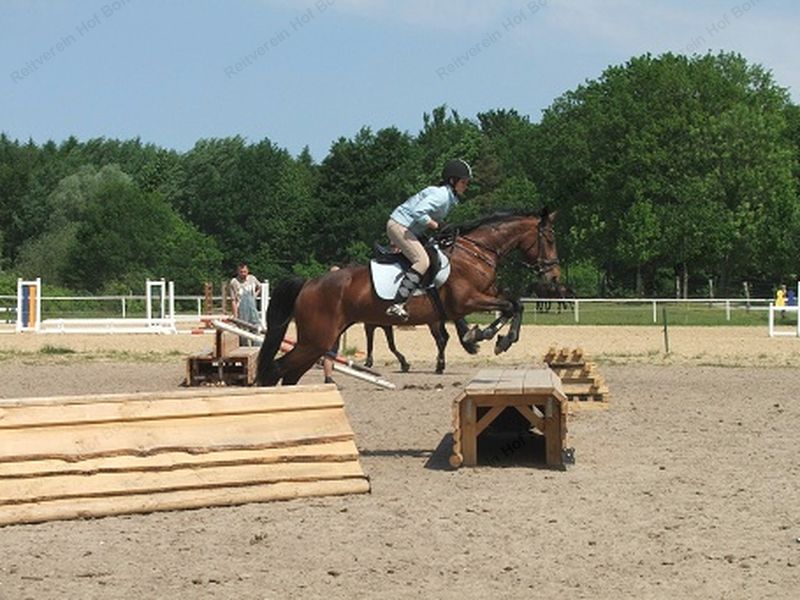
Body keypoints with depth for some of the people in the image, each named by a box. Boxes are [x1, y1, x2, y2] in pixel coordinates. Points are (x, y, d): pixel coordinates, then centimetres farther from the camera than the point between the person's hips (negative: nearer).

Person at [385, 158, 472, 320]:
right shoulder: (440, 195, -19)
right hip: (399, 226, -11)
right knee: (422, 261, -23)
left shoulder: (450, 197, 13)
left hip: (408, 228, 11)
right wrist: (435, 225, -17)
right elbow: (418, 213, -30)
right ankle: (397, 305, -31)